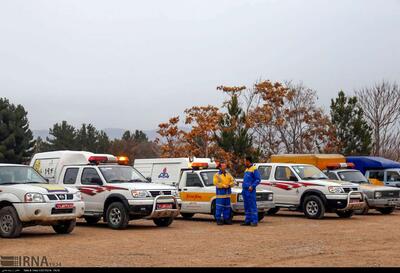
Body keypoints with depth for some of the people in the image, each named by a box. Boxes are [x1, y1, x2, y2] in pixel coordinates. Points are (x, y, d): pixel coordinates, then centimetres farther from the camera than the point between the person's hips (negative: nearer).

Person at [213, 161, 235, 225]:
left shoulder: (228, 174, 16)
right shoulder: (217, 175, 0)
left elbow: (233, 181, 12)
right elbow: (216, 183, -12)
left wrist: (229, 185, -8)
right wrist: (224, 186, -16)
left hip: (227, 194, 5)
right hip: (220, 193, -5)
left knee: (227, 207, 8)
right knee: (219, 208, -6)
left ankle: (226, 219, 15)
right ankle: (218, 220, -1)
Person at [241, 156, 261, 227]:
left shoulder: (254, 169, -6)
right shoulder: (246, 169, 20)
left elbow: (258, 179, -11)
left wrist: (252, 186, -21)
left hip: (250, 191, -9)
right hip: (244, 191, 9)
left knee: (253, 206, -9)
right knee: (246, 207, 11)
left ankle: (254, 221, -10)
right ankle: (248, 221, 15)